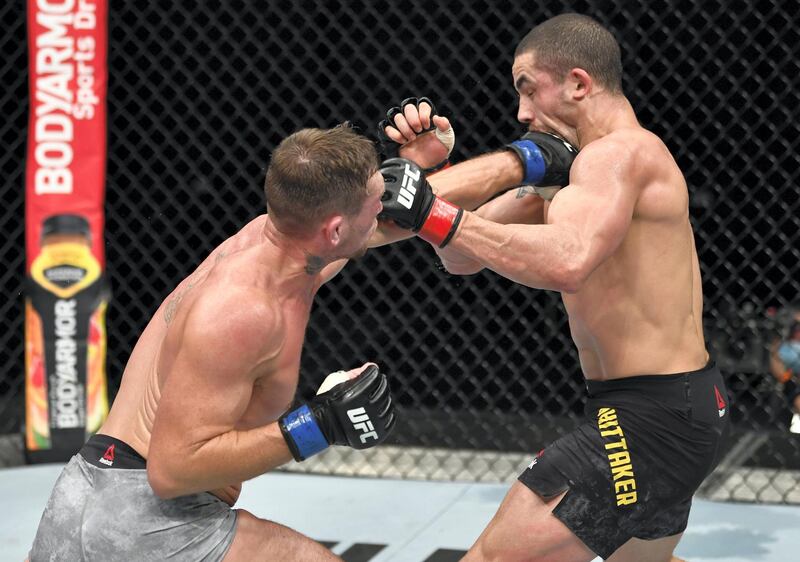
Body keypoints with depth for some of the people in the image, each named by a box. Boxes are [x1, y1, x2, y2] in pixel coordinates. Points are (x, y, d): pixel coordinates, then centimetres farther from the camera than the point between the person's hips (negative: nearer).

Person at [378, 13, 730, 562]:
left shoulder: (619, 152, -16)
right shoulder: (572, 172, 13)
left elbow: (566, 262, -37)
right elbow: (465, 256, 11)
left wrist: (433, 213, -33)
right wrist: (427, 172, -3)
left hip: (652, 419, -11)